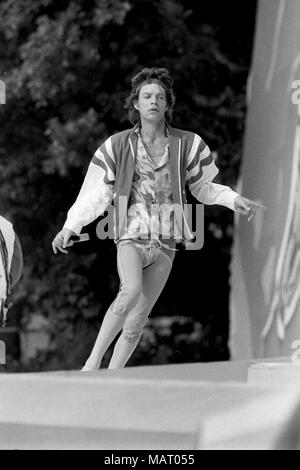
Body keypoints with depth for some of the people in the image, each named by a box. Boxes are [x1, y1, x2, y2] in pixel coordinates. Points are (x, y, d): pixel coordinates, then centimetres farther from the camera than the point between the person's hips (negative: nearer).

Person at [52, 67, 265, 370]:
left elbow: (204, 188, 15)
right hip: (131, 238, -2)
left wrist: (234, 200, 0)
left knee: (135, 324, 0)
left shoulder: (187, 144, 3)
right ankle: (93, 360, -25)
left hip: (165, 243, 2)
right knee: (131, 291, -32)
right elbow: (97, 193, 6)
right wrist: (70, 227, -1)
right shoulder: (119, 146, 1)